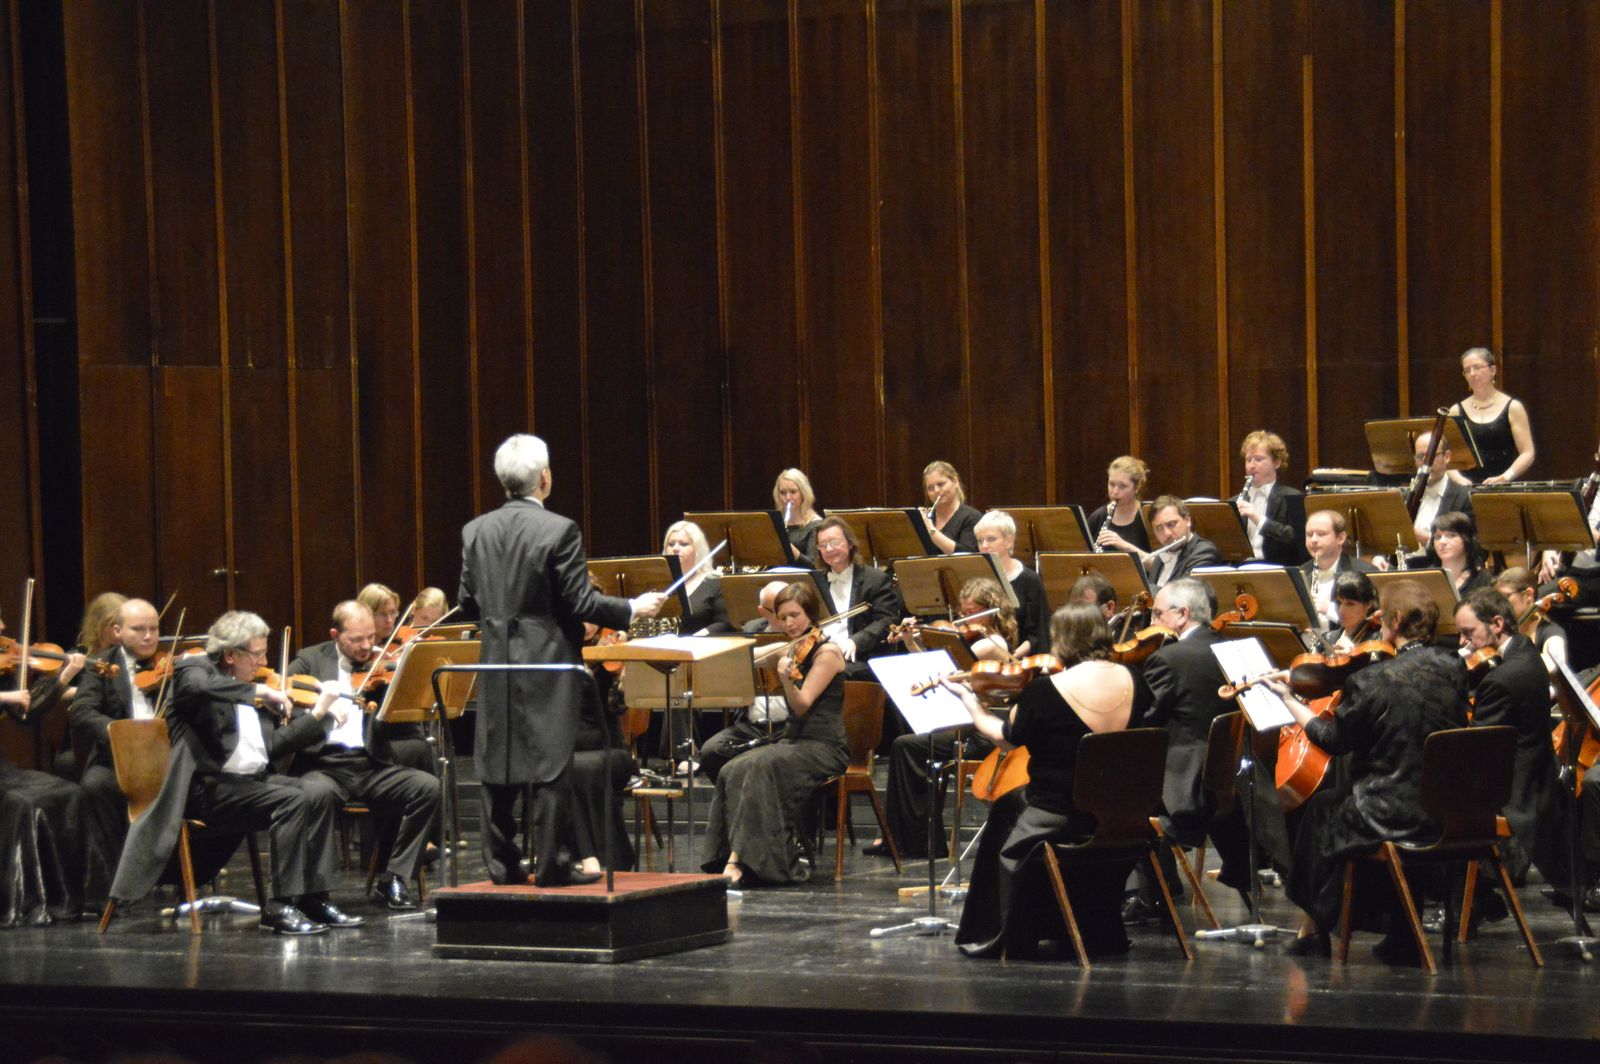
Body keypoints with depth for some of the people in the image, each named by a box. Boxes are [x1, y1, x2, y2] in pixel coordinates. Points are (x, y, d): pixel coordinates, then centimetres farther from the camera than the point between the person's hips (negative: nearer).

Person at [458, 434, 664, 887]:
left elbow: (468, 602, 8)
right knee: (550, 764, -1)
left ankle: (501, 863, 11)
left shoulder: (476, 531, 2)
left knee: (498, 764, 9)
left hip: (496, 664, 5)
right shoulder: (559, 531, -13)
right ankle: (552, 865, 0)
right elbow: (580, 603, -13)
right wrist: (632, 609, 0)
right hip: (547, 664, -5)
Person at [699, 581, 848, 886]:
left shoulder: (827, 653, -6)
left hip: (825, 746, -7)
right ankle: (733, 858, -28)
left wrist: (787, 681, -35)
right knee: (733, 771, -19)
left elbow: (803, 705, -18)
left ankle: (741, 860, -35)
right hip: (793, 740, 7)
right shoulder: (795, 653, 17)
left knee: (761, 767, -32)